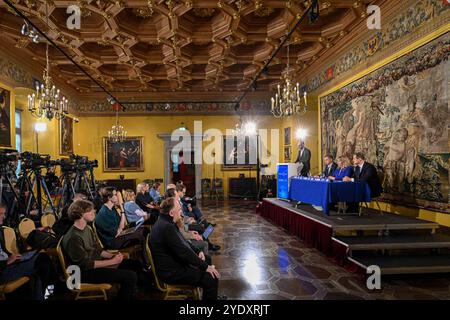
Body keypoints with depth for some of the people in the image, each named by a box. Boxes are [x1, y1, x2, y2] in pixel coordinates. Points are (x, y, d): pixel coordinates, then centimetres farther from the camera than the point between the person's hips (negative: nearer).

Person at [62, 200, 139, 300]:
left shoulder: (87, 228, 4)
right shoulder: (73, 237, -25)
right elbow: (86, 265, -24)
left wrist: (112, 255, -5)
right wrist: (112, 261, -20)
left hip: (96, 262, 9)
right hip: (87, 272, -9)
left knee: (135, 264, 9)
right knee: (131, 276, -20)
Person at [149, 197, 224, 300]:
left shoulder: (166, 222, 5)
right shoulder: (167, 227, -27)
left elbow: (182, 243, 15)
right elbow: (183, 252, -27)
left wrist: (197, 252, 2)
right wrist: (206, 267, -18)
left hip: (176, 261, 11)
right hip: (172, 272, -11)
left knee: (207, 260, 19)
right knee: (212, 279, -18)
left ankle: (212, 296, 31)